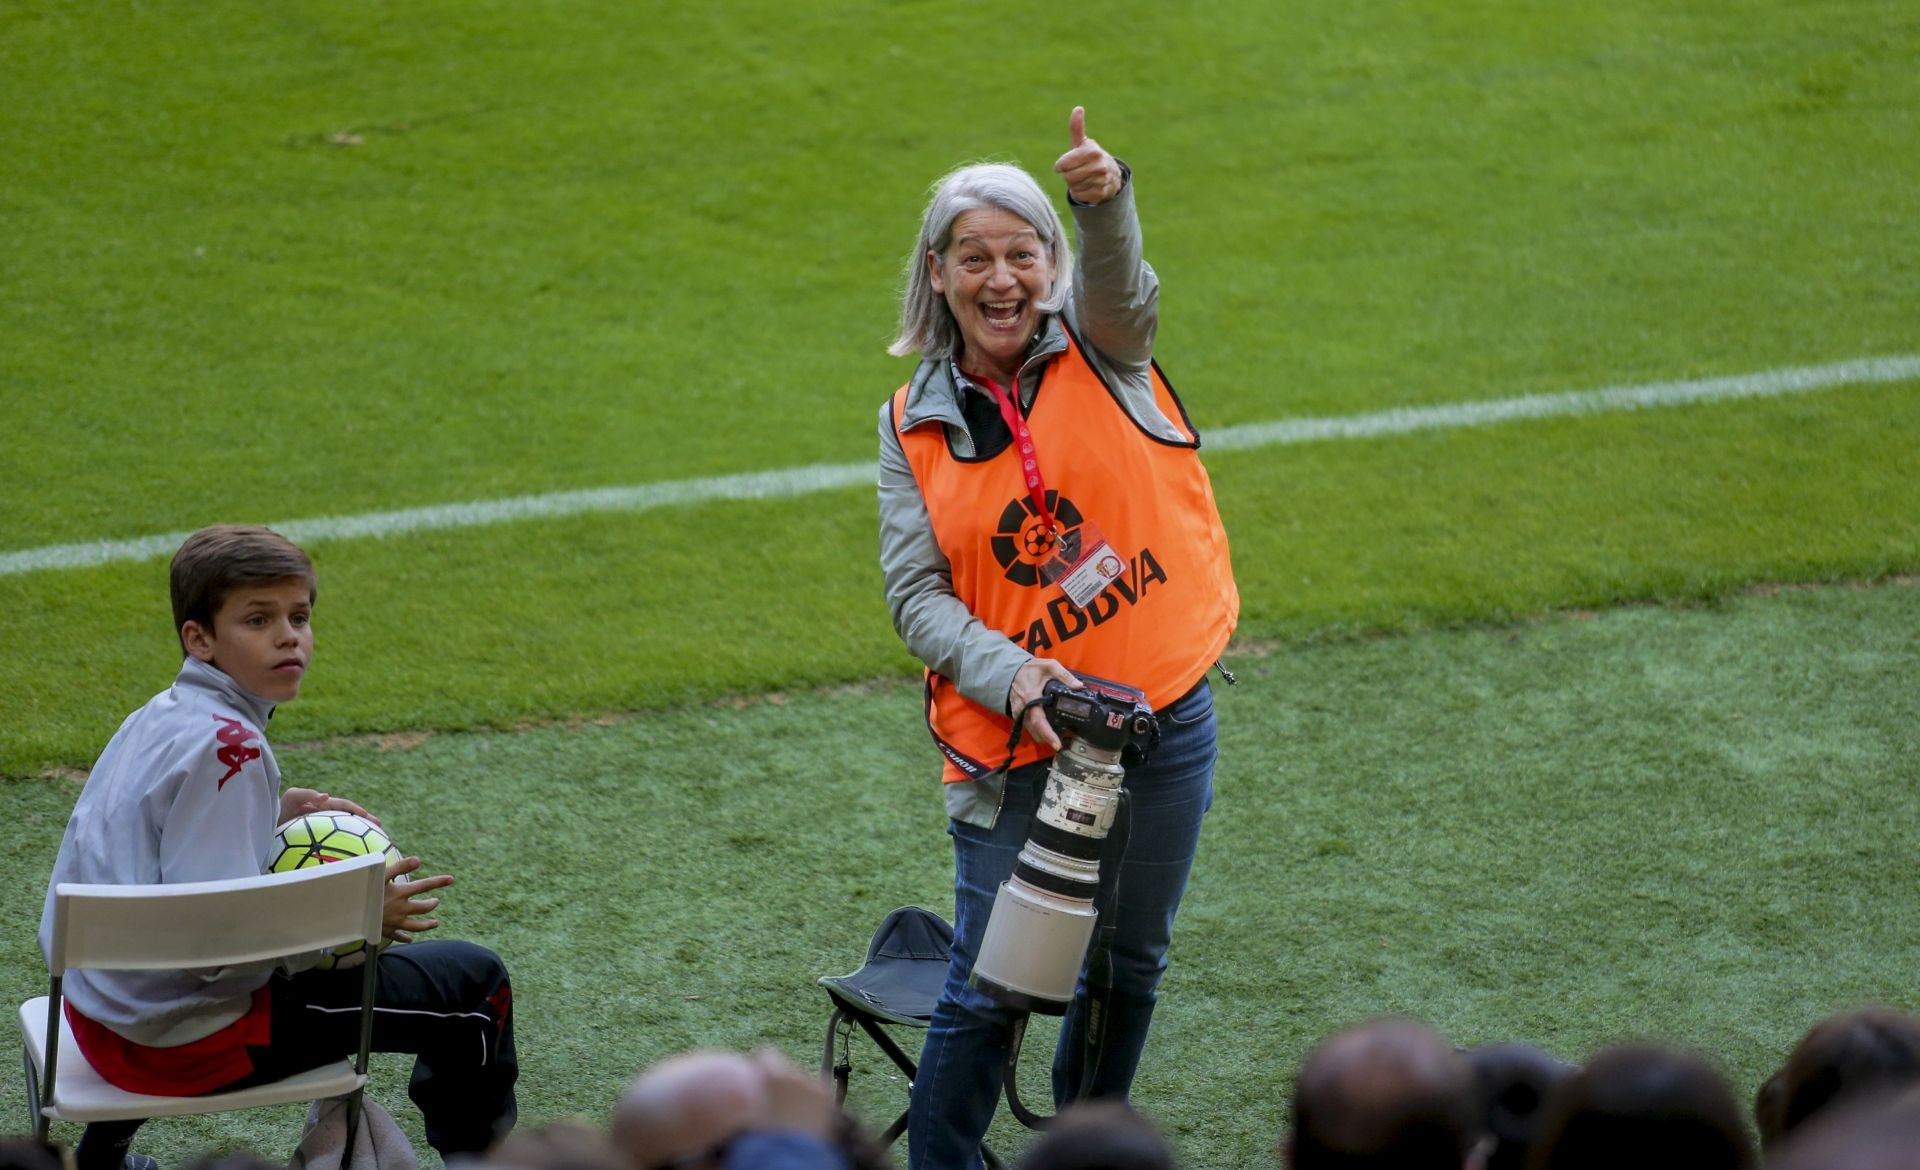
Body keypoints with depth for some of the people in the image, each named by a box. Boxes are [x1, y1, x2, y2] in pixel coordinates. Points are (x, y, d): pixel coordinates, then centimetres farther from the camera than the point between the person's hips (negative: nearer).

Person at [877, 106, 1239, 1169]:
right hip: (1014, 739, -1)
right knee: (984, 992, -3)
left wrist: (1105, 199, -48)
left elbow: (1115, 280, -25)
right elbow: (916, 591, -4)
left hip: (1163, 713, 1)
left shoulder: (1098, 348, -1)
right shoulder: (914, 422, 1)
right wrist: (1007, 674, -22)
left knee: (1128, 964, 17)